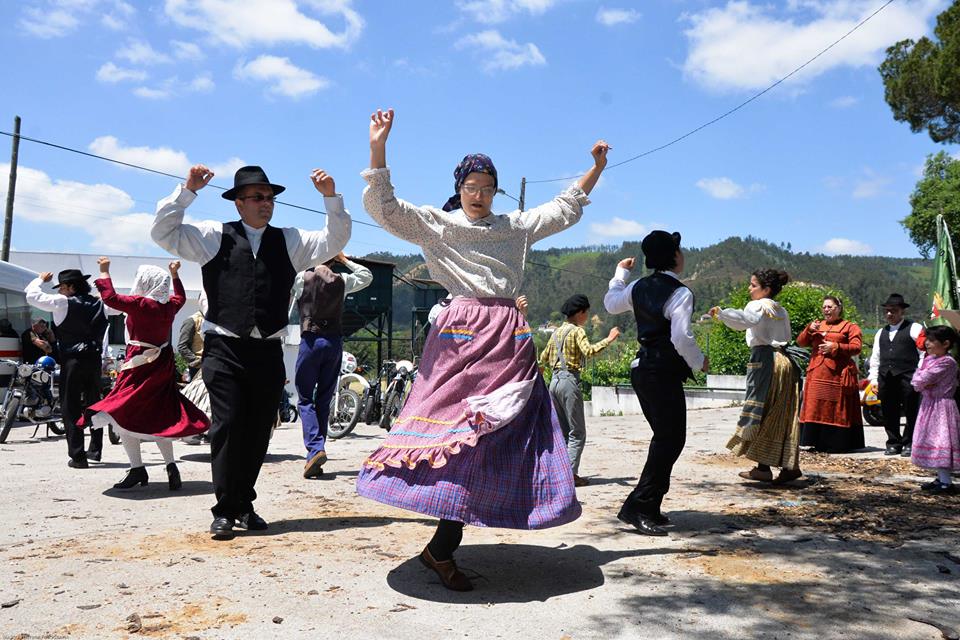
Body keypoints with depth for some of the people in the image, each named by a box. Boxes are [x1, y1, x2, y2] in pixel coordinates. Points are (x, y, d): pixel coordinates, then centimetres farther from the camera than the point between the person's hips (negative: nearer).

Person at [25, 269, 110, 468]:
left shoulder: (63, 303, -8)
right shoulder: (99, 304, 8)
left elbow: (32, 295, -1)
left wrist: (41, 279, 16)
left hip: (72, 360, -6)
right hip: (94, 359, 6)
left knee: (71, 407, -1)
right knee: (93, 404, 17)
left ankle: (77, 456, -5)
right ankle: (95, 450, 25)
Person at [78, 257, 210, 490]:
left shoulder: (140, 304, -14)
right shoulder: (170, 306, 4)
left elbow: (110, 297, -11)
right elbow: (180, 296, 27)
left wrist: (104, 270, 0)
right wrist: (174, 274, 36)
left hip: (140, 365, -7)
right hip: (163, 367, 7)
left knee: (119, 414, 0)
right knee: (157, 418, 14)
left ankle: (137, 469, -4)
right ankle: (171, 467, 9)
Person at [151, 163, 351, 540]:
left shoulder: (288, 241, 15)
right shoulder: (214, 237, 8)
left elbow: (334, 242, 9)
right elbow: (163, 233, 3)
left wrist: (331, 197, -4)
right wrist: (187, 190, -6)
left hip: (268, 351, 3)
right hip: (225, 349, -3)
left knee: (259, 431, 7)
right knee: (228, 425, -8)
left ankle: (244, 505, 22)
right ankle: (224, 510, 3)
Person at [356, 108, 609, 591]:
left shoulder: (515, 227, 19)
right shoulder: (437, 225, 7)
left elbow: (565, 209, 31)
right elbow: (384, 208, -3)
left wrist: (595, 169, 29)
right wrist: (377, 149, -11)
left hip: (510, 340, 5)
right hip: (463, 333, -5)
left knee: (492, 433, -1)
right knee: (465, 428, -10)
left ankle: (443, 547, 7)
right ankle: (440, 549, 0)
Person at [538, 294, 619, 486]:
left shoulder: (557, 331, 15)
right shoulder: (577, 331, -7)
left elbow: (544, 358, 21)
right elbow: (589, 351, -24)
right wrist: (608, 339, -20)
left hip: (554, 381, 8)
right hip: (569, 380, -8)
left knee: (562, 432, 14)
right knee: (577, 433, -2)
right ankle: (571, 474, -7)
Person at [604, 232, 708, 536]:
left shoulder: (639, 287, 9)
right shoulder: (680, 293, -14)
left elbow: (611, 303, 26)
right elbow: (682, 337, -21)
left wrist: (620, 273, 37)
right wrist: (699, 362, -4)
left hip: (642, 370, 9)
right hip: (664, 374, -9)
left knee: (664, 437, 17)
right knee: (671, 440, -4)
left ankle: (649, 507, 20)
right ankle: (638, 506, -7)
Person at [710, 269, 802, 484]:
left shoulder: (757, 306, -5)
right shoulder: (781, 311, 21)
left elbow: (745, 320, -26)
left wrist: (721, 313, -34)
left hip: (764, 358, -8)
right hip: (783, 360, 8)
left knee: (760, 412, -5)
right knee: (781, 415, 10)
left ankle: (763, 467, -6)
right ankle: (789, 465, 9)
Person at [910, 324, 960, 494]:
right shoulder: (929, 359, 12)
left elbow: (923, 379, -23)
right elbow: (915, 381, 8)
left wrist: (920, 383, -3)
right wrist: (922, 384, -11)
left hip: (941, 406, -9)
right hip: (929, 404, 9)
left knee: (941, 442, -9)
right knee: (934, 442, 14)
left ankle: (946, 483, -6)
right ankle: (941, 478, 23)